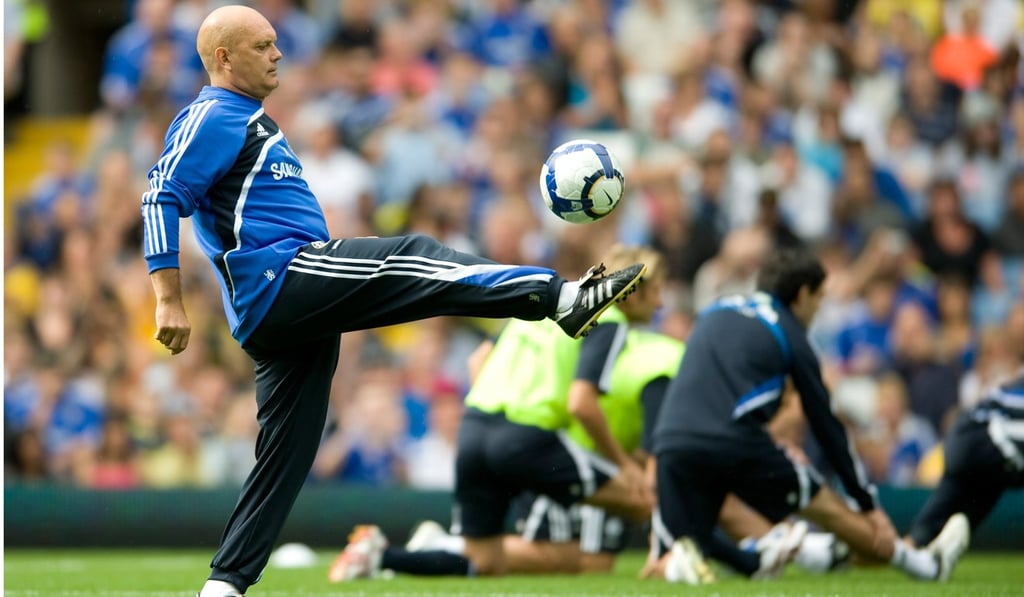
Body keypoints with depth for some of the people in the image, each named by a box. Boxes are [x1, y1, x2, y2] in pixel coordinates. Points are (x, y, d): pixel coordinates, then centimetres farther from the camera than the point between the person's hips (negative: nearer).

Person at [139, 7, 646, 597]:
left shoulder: (249, 121, 27)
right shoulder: (212, 117, -4)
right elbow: (163, 198, -14)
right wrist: (170, 301, -22)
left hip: (280, 316, 10)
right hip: (279, 276, -10)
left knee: (285, 456, 8)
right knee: (414, 259, -20)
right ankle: (563, 297, -31)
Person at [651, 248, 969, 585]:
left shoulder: (714, 313, 25)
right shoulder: (790, 334, 11)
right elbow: (825, 425, 13)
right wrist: (869, 505, 18)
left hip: (671, 442, 3)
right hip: (736, 443, -3)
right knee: (827, 507, 15)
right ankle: (925, 564, 27)